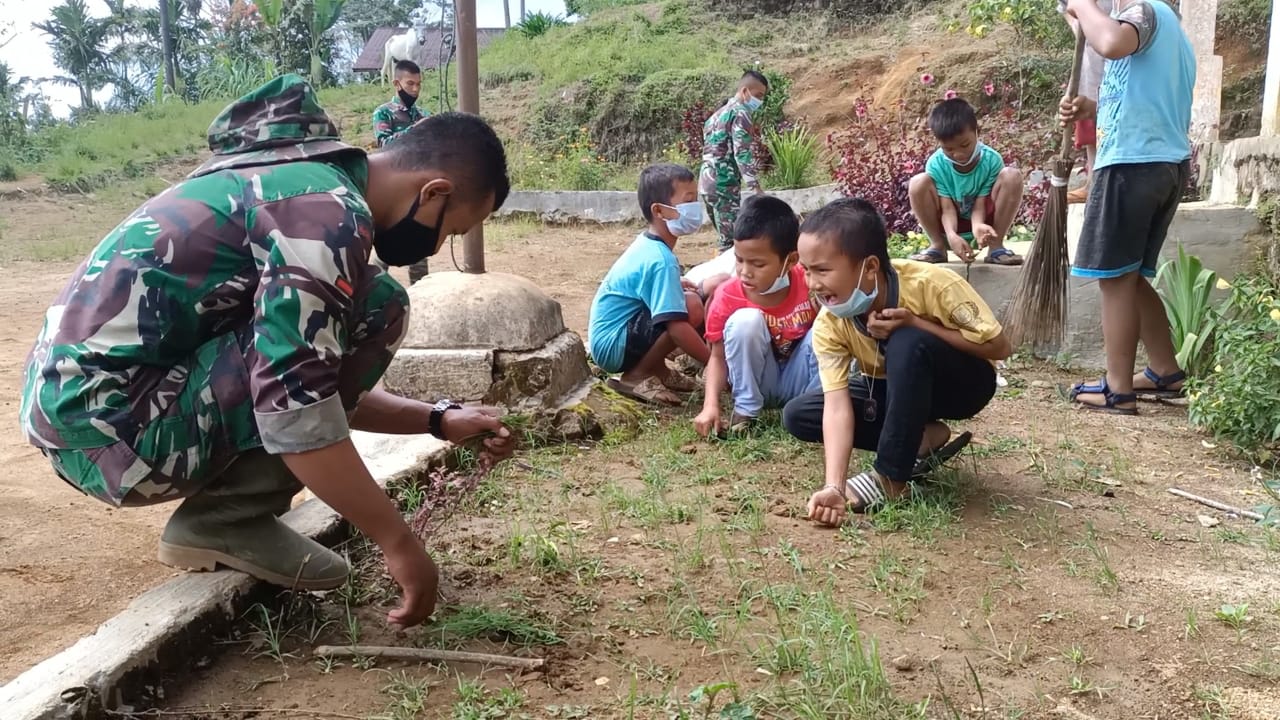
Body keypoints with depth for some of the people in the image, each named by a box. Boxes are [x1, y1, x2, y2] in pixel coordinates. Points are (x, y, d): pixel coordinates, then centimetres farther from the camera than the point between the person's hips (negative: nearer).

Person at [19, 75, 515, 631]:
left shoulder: (304, 182, 14)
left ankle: (224, 506, 9)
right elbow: (295, 413, -23)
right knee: (375, 309, -12)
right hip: (110, 427, -10)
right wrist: (397, 541, -14)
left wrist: (437, 421, 16)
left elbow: (316, 380, 21)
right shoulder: (328, 210, -17)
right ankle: (224, 518, -6)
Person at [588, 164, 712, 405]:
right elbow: (677, 327, -28)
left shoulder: (649, 245, 6)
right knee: (692, 308, -24)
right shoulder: (660, 260, -23)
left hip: (608, 339, 10)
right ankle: (637, 376, -11)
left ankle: (655, 368, 10)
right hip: (613, 345, -10)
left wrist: (677, 286, 12)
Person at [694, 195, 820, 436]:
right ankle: (745, 409, -12)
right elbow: (718, 357, -12)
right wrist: (711, 404, -26)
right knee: (745, 320, -29)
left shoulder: (810, 284, -20)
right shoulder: (727, 296, -19)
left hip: (799, 380, 0)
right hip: (758, 381, 0)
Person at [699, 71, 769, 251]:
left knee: (726, 239, 14)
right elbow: (743, 154, -19)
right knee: (732, 241, -9)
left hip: (708, 183, 9)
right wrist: (755, 188, -24)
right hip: (724, 184, -9)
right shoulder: (740, 113, -7)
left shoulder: (720, 113, 22)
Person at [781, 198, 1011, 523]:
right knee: (797, 415, -15)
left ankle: (890, 476, -24)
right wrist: (834, 487, -40)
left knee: (907, 343, -37)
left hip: (964, 383, -4)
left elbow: (998, 346, -25)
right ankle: (923, 440, -6)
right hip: (901, 390, 5)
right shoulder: (829, 325, -21)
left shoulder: (930, 284, -31)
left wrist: (916, 323, -34)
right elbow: (837, 405, -28)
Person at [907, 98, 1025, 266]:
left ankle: (996, 247, -16)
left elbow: (979, 205, -18)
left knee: (1011, 176, -23)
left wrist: (978, 226, -41)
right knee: (918, 183, -25)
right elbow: (947, 208, -21)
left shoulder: (992, 160, -17)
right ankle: (938, 246, -11)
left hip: (982, 221, 0)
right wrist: (951, 235, -41)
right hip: (952, 226, 0)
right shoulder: (936, 164, -18)